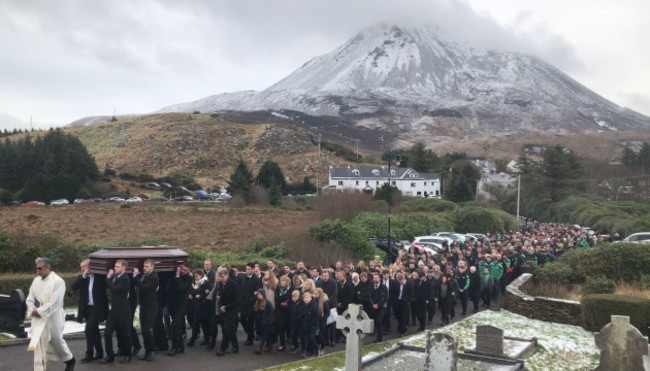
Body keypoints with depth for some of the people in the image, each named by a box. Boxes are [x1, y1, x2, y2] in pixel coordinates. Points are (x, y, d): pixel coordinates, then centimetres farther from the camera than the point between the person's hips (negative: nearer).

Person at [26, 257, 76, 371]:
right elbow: (30, 298, 7)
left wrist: (39, 311, -18)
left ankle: (70, 360, 34)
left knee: (56, 341, 10)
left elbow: (54, 302, -20)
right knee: (39, 343, 1)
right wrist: (32, 310, -10)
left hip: (52, 318, -5)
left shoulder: (58, 281, -15)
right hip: (38, 318, 5)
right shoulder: (36, 280, 5)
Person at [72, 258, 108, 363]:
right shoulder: (81, 277, 8)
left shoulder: (99, 276, -4)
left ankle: (89, 354, -6)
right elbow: (74, 287, -7)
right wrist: (83, 276, -13)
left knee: (88, 329, -14)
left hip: (96, 308, -5)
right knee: (94, 331, 13)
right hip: (86, 308, 5)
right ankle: (99, 353, 24)